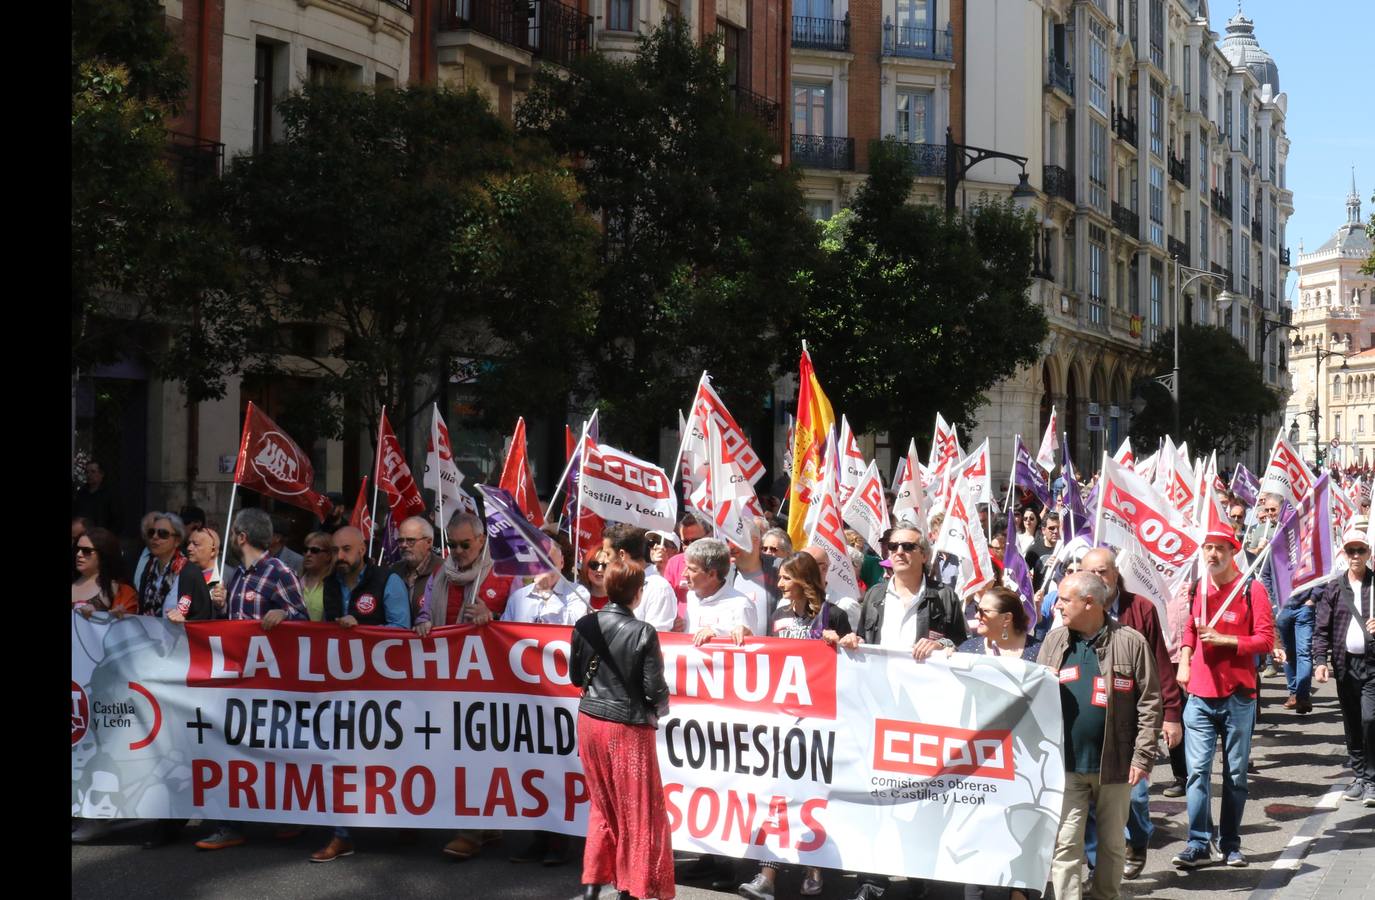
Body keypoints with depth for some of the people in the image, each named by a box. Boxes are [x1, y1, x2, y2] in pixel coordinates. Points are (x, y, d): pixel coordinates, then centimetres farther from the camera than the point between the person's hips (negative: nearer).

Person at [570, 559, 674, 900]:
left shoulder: (584, 626, -4)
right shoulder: (643, 632, -17)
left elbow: (575, 676, 6)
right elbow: (655, 689, -14)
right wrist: (660, 709, 7)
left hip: (590, 721, 5)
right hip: (629, 727, -5)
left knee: (602, 806, 19)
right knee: (637, 810, 8)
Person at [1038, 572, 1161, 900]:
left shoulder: (1131, 643, -5)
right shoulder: (1054, 642, 5)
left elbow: (1149, 703, -5)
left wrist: (1143, 756, -9)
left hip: (1114, 764, -2)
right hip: (1066, 763, 2)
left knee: (1112, 842, 12)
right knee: (1065, 842, -2)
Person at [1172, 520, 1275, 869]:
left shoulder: (1252, 589, -4)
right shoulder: (1198, 588, 9)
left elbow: (1267, 639, -9)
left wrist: (1222, 639, -18)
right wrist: (1184, 658, 6)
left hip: (1237, 696, -3)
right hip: (1200, 694, 3)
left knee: (1235, 773, 6)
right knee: (1197, 770, -3)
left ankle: (1231, 844, 15)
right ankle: (1199, 844, -1)